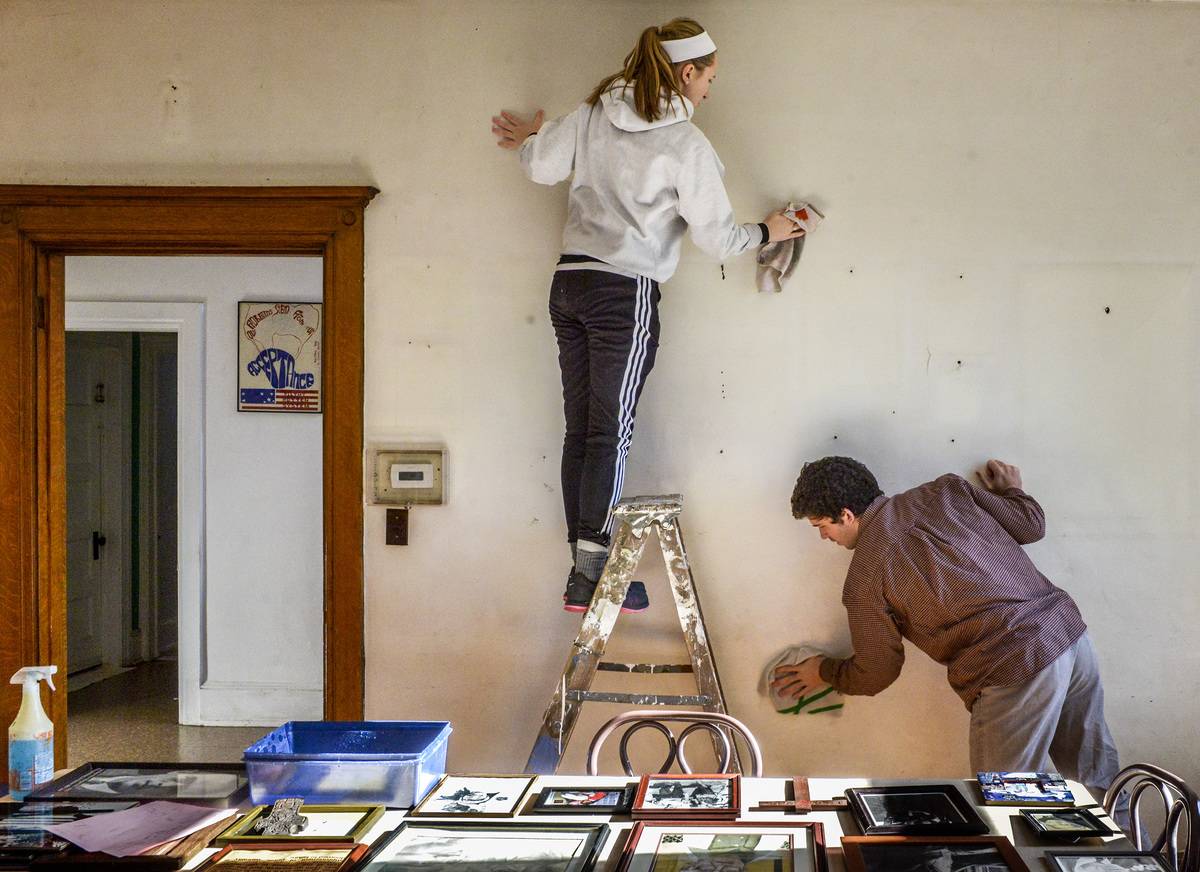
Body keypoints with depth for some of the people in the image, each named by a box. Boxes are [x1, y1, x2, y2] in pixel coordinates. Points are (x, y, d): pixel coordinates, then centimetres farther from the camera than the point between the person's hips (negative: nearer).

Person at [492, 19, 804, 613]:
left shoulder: (594, 113, 8)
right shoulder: (686, 144, -7)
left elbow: (544, 168, 8)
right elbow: (717, 239, -3)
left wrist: (527, 139, 30)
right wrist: (767, 232, 16)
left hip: (569, 284, 6)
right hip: (625, 294, -6)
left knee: (581, 429, 8)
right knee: (611, 433, -3)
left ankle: (583, 569, 13)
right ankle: (591, 575, -2)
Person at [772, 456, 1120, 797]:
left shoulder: (863, 578, -3)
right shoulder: (945, 491, 9)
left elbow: (876, 674, 8)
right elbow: (1030, 524, 13)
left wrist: (824, 671, 29)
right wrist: (1010, 490, 36)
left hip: (1014, 672, -6)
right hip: (1069, 628, 7)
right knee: (1097, 778, 22)